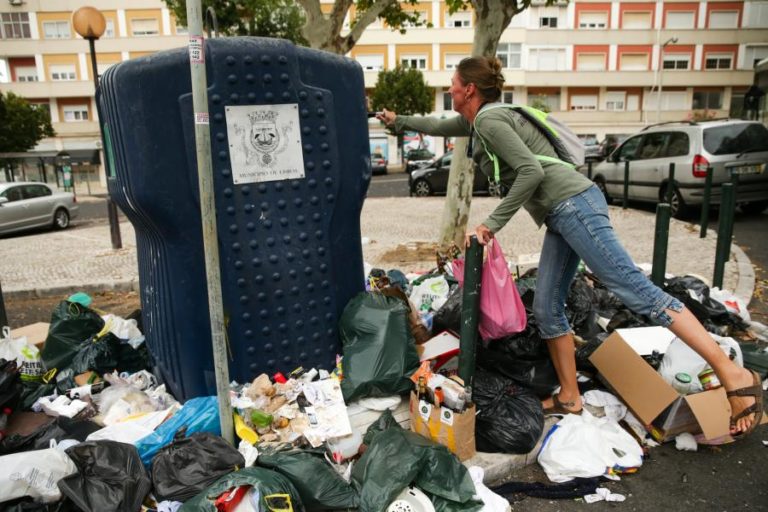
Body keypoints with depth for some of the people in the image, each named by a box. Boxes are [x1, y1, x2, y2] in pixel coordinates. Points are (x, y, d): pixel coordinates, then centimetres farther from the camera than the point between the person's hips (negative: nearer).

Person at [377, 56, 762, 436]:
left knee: (634, 288, -14)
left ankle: (734, 375, -10)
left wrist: (492, 224, -15)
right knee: (547, 309, 8)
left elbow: (531, 171, -18)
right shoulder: (476, 121, 22)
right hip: (560, 216, 10)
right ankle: (569, 398, 16)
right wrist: (398, 121, 50)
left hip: (571, 204, -10)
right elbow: (438, 126, 42)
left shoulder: (488, 119, -7)